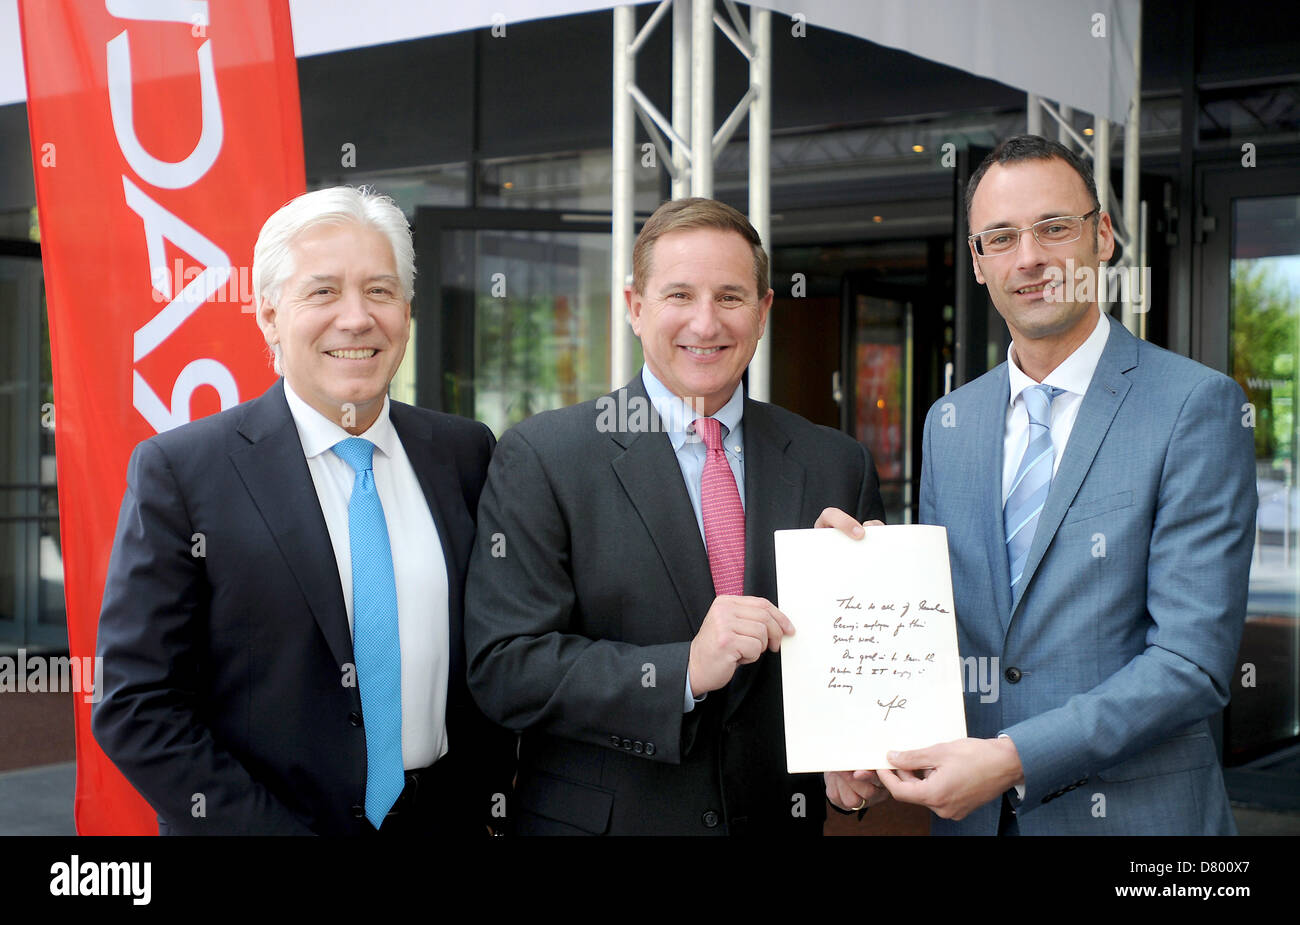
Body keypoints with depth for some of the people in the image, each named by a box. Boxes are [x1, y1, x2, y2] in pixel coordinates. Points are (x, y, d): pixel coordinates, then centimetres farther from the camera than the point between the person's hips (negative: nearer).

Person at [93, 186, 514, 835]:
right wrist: (270, 830, -18)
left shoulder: (465, 453, 0)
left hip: (443, 816, 3)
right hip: (259, 822, -3)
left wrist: (481, 799, -4)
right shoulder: (178, 471, -11)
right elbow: (135, 706, -13)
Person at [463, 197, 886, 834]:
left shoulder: (838, 466, 0)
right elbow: (502, 667, -16)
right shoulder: (540, 458, -9)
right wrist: (684, 670, -26)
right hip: (601, 816, -3)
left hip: (780, 818, 3)